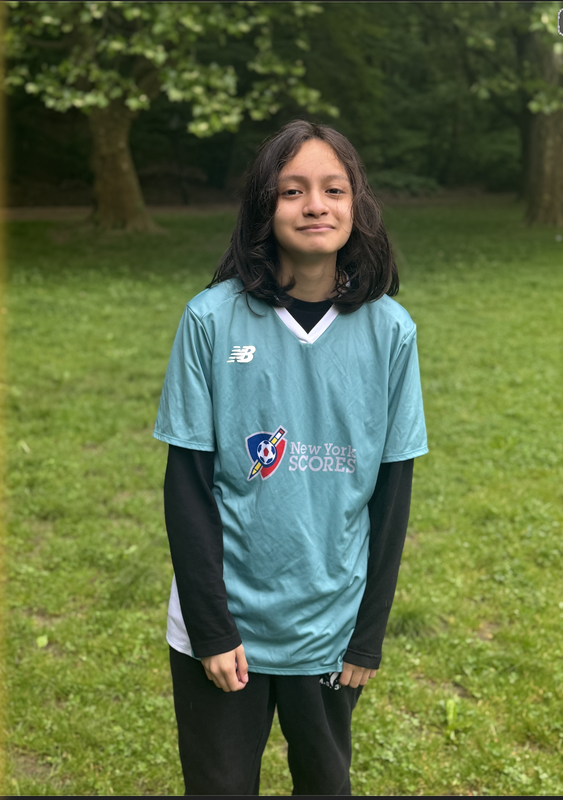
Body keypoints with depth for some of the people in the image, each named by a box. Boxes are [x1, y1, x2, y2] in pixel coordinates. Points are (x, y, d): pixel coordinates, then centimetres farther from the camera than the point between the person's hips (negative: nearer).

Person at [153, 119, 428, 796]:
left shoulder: (389, 329, -7)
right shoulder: (212, 317, -11)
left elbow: (392, 489, -1)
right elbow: (188, 483, -8)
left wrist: (369, 633, 0)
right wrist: (211, 626, -9)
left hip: (331, 630, 2)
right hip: (222, 623, -1)